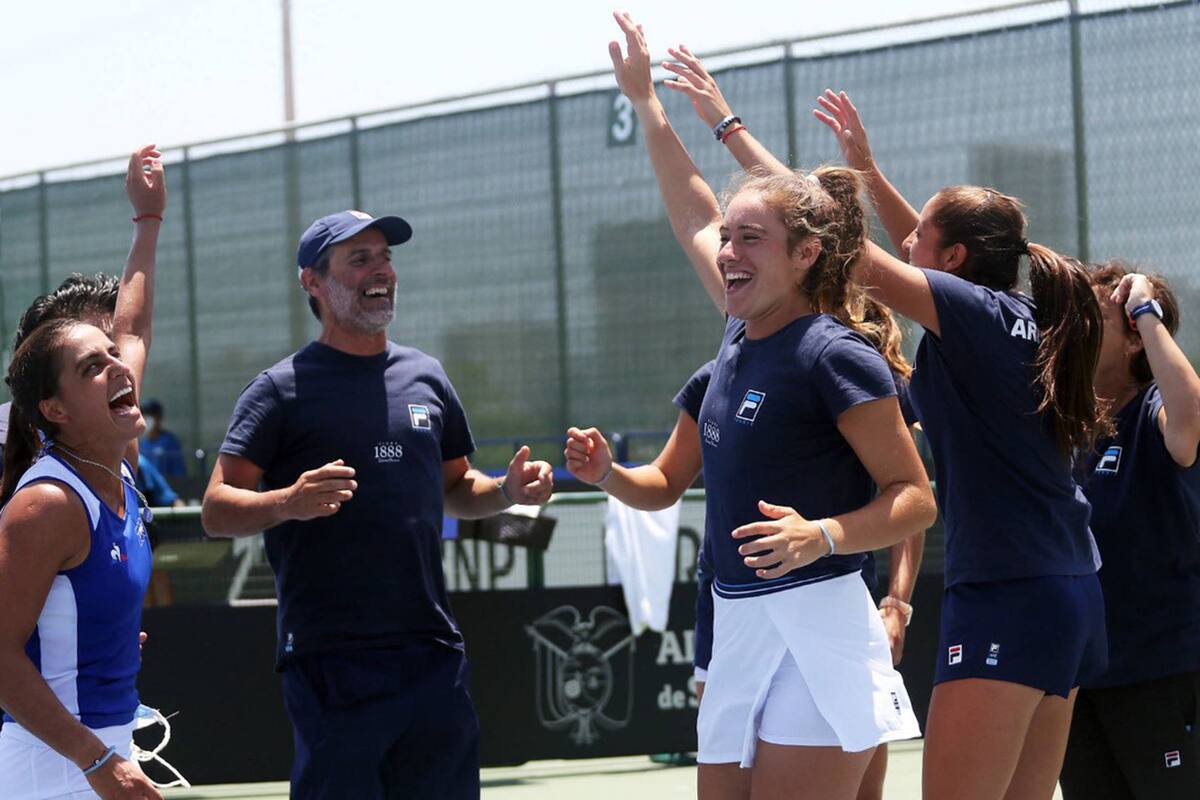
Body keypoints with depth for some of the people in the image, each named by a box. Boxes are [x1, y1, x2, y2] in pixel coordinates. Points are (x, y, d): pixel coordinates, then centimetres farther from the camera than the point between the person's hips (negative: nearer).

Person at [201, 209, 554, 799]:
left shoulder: (425, 377, 15)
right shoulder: (282, 388, -2)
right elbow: (217, 511, -6)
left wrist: (508, 491, 5)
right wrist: (287, 502, -26)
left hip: (433, 655, 5)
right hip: (331, 658, -5)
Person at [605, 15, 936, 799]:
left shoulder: (835, 355, -12)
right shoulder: (742, 335, 10)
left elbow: (915, 498, -10)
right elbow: (695, 216, 27)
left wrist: (823, 536, -27)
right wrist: (647, 102, 32)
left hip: (816, 631, -8)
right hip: (738, 631, 8)